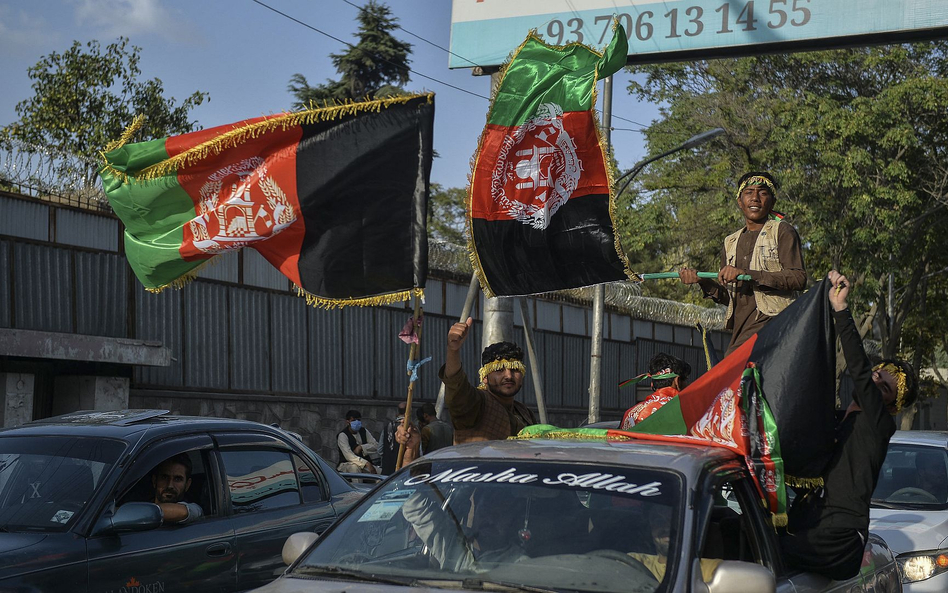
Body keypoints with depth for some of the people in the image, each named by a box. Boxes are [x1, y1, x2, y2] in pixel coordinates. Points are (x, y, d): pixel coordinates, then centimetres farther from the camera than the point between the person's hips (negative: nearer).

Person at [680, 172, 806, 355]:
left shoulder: (782, 231, 6)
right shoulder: (731, 243, 23)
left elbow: (799, 278, -9)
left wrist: (748, 274, -17)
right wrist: (702, 281, 3)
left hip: (771, 318, -5)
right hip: (740, 325, 5)